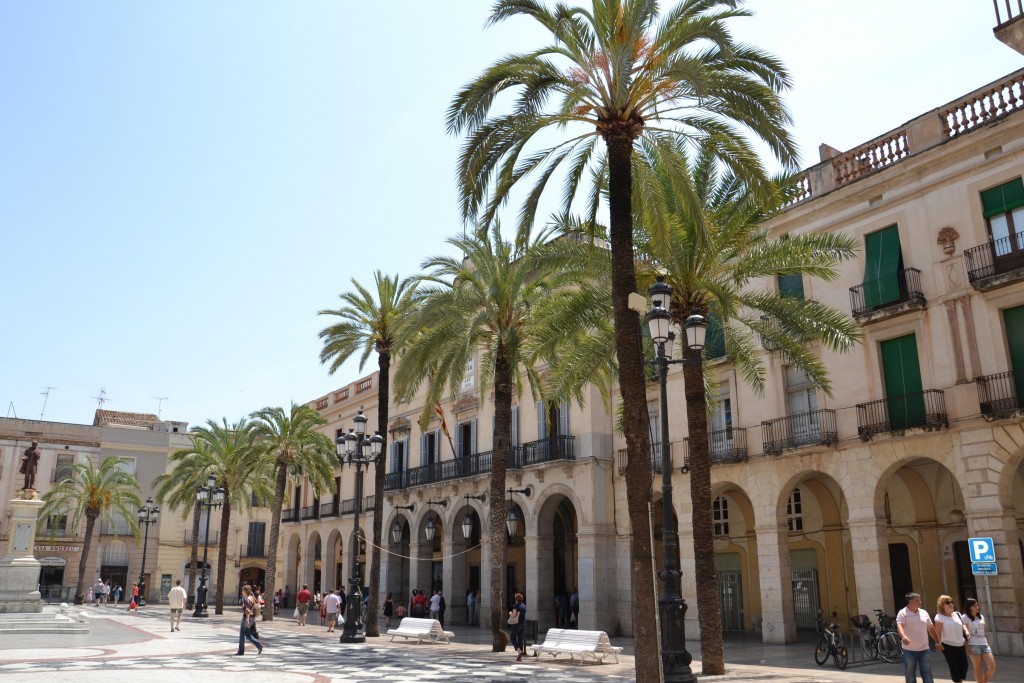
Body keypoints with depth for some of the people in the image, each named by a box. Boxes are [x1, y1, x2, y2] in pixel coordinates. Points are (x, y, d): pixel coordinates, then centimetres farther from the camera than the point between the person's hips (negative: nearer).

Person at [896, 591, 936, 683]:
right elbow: (899, 626, -24)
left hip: (924, 650, 4)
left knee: (927, 675, 1)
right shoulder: (903, 613, -8)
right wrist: (903, 636, -43)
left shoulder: (924, 613, 10)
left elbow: (931, 628, 19)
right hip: (909, 650, -4)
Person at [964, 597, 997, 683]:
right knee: (978, 668, -1)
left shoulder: (981, 617, 14)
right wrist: (967, 646, -13)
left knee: (992, 667, -1)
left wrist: (987, 643, 13)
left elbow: (985, 631, 18)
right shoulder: (965, 617, -5)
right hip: (973, 645, -6)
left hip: (984, 644, 6)